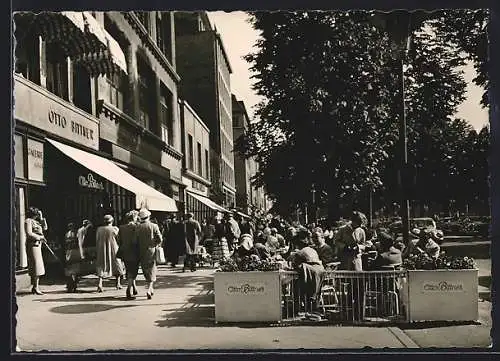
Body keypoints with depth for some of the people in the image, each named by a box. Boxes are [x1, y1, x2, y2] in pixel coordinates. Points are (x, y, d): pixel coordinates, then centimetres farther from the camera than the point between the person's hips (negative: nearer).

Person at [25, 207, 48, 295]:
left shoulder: (35, 222, 19)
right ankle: (36, 287, -12)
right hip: (33, 244, -9)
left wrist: (42, 218, 14)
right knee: (36, 265, -12)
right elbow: (29, 234, -16)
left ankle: (35, 287, 13)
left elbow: (45, 228, 22)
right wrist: (40, 237, -13)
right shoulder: (28, 221, -7)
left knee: (38, 266, 9)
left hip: (37, 245, 9)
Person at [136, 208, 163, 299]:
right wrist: (156, 245, 11)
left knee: (146, 271, 16)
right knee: (152, 271, 6)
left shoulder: (137, 227, -5)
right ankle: (149, 290, -10)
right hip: (151, 251, -1)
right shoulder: (153, 226, -7)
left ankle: (150, 288, 25)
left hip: (142, 252, 1)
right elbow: (160, 239, -8)